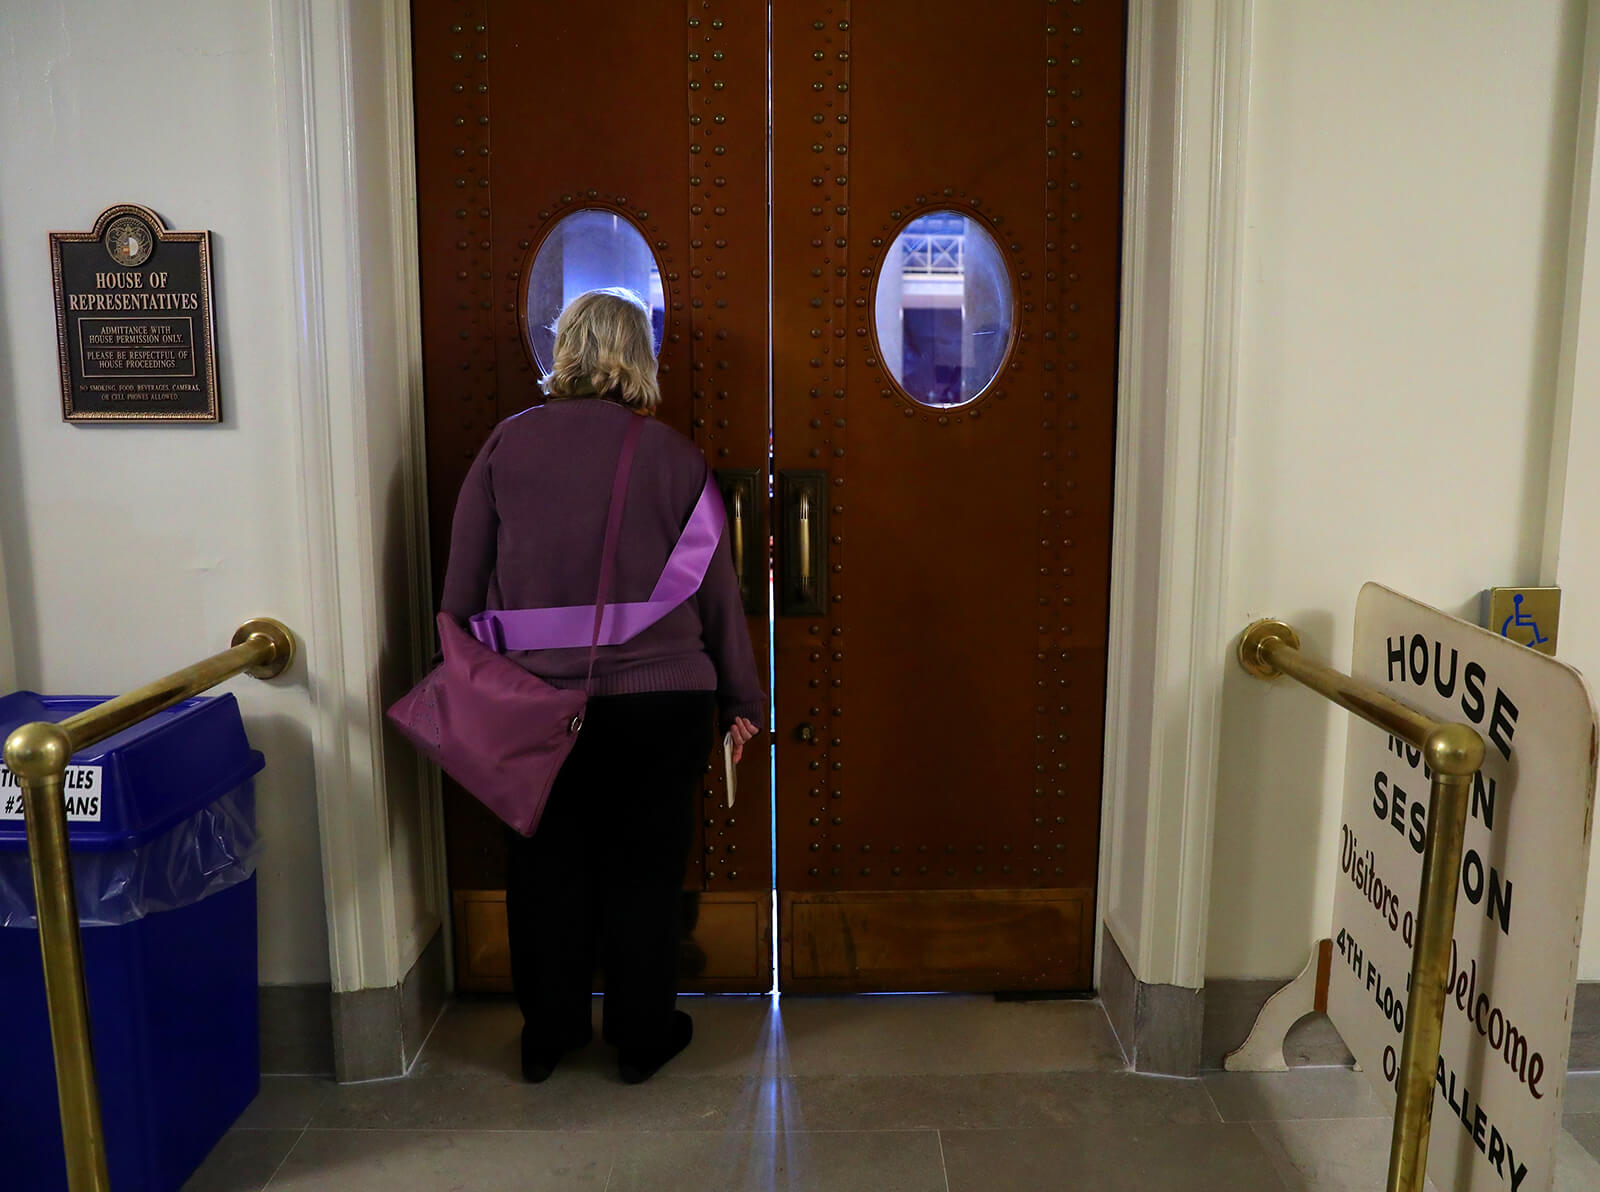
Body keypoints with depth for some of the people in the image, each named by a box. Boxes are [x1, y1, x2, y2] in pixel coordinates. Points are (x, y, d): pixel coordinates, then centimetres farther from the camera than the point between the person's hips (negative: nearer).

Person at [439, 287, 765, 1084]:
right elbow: (715, 588, 0)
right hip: (657, 700, -1)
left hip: (532, 702, 2)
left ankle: (546, 1035, 30)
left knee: (546, 866, 15)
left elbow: (464, 581, 3)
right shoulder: (671, 454, -4)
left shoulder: (507, 443, 0)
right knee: (643, 868, 11)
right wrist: (741, 699, 9)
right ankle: (642, 1038, 25)